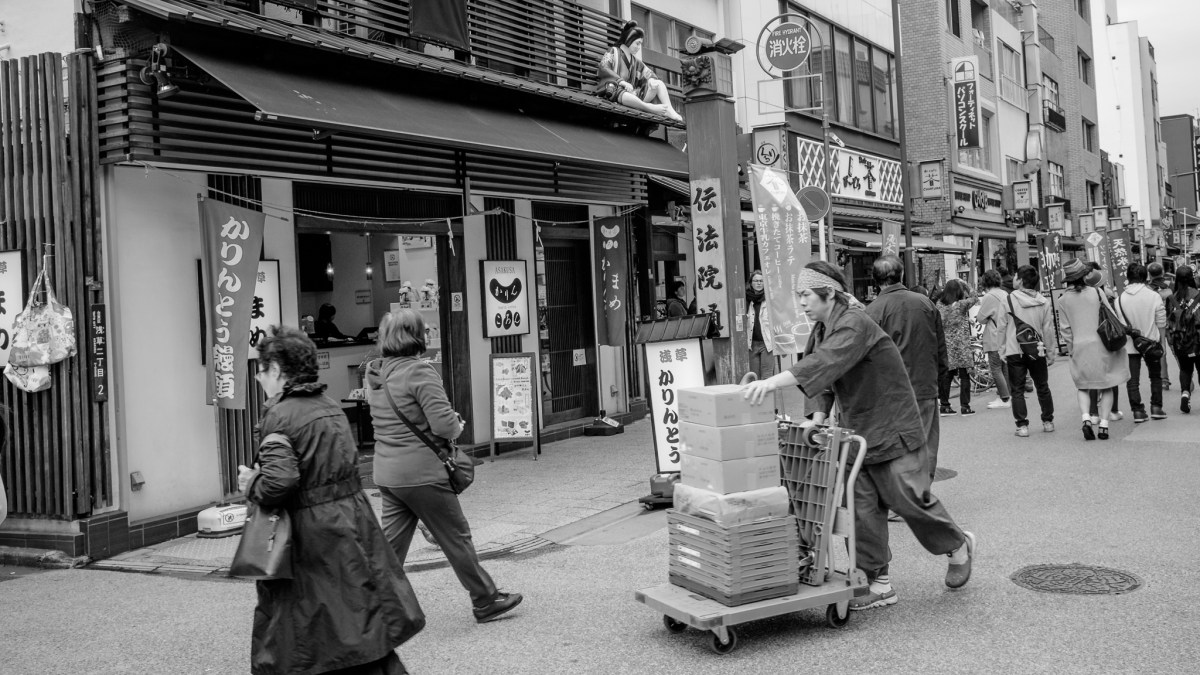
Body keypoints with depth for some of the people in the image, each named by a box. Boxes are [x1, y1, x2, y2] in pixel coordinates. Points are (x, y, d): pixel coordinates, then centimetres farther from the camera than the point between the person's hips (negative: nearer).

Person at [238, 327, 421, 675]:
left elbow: (279, 482, -26)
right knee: (364, 636, 15)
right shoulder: (331, 407, 11)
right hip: (353, 525, 8)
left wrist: (252, 485, -6)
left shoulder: (279, 416, -14)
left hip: (310, 539, -7)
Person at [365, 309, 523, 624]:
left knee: (392, 542, 14)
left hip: (387, 473, 7)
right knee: (456, 537, 6)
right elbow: (443, 424, -23)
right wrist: (458, 424, 0)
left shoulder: (375, 373, 8)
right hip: (421, 473, -7)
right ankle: (486, 601, 19)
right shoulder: (419, 371, -17)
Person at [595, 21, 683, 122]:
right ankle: (650, 108, -54)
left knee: (659, 83, -8)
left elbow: (648, 72, 24)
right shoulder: (613, 52, 7)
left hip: (631, 92, 7)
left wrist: (652, 79, -4)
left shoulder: (635, 61, 28)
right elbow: (603, 68, -10)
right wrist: (622, 82, -23)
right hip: (613, 90, -7)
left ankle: (670, 111, -29)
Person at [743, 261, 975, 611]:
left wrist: (774, 382, -49)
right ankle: (879, 584, 13)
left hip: (892, 428, -8)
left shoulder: (855, 325, -22)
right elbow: (827, 382, 10)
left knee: (909, 498, -3)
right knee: (863, 507, 4)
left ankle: (959, 547, 26)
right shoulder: (821, 329, 8)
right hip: (856, 430, 8)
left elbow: (826, 363, -39)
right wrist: (818, 417, -7)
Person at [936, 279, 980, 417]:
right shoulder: (961, 304, -12)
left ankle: (944, 406, 13)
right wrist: (964, 285, 7)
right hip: (961, 345, -4)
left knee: (945, 375, 9)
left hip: (946, 345, 5)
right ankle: (965, 406, 4)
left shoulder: (939, 305, -1)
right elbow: (974, 298, 4)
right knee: (964, 376, 3)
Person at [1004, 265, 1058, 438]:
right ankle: (1048, 422, 25)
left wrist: (1002, 350, 3)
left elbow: (1002, 327, -5)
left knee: (1017, 390, 3)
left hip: (1014, 351, -3)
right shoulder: (1043, 302, 1)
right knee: (1042, 387, 17)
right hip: (1037, 350, 3)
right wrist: (1050, 352, 12)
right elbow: (1048, 329, 5)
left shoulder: (1008, 300, -8)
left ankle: (1022, 425, 1)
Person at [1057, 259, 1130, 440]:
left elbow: (1065, 329, 1)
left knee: (1083, 387, 12)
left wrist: (1072, 348, 10)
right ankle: (1103, 424, 2)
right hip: (1101, 344, -1)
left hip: (1080, 347, 1)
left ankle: (1086, 419, -10)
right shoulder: (1096, 293, -4)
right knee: (1106, 386, 9)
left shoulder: (1063, 299, -2)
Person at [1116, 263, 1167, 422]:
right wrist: (1160, 339, 11)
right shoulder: (1154, 296, -9)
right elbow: (1161, 323, -4)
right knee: (1155, 376, 17)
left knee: (1133, 380, 6)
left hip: (1129, 345, 0)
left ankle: (1137, 411, 5)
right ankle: (1156, 408, 14)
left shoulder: (1120, 299, -6)